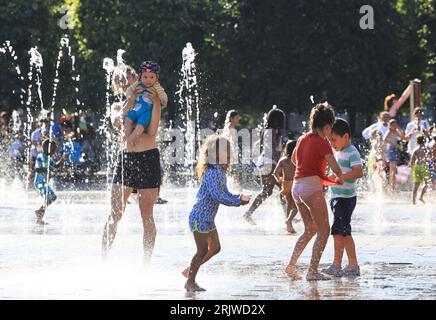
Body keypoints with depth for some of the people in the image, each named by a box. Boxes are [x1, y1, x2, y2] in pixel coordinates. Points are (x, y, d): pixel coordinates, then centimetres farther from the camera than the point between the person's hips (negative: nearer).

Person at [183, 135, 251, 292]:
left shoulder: (220, 173, 10)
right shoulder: (212, 173, -22)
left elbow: (225, 194, 16)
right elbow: (217, 195, -31)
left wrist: (239, 198, -2)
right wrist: (237, 202, -27)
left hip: (208, 219, 10)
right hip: (200, 217, -10)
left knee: (215, 248, 15)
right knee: (203, 250, -5)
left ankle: (189, 271, 25)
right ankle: (190, 282, 4)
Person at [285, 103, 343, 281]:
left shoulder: (302, 139, 12)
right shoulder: (322, 143, -11)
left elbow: (293, 159, 30)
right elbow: (336, 169, -16)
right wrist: (339, 179, 5)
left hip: (297, 186, 8)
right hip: (312, 188, -8)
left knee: (310, 230, 19)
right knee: (324, 230, 0)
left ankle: (291, 265, 13)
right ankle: (313, 271, -6)